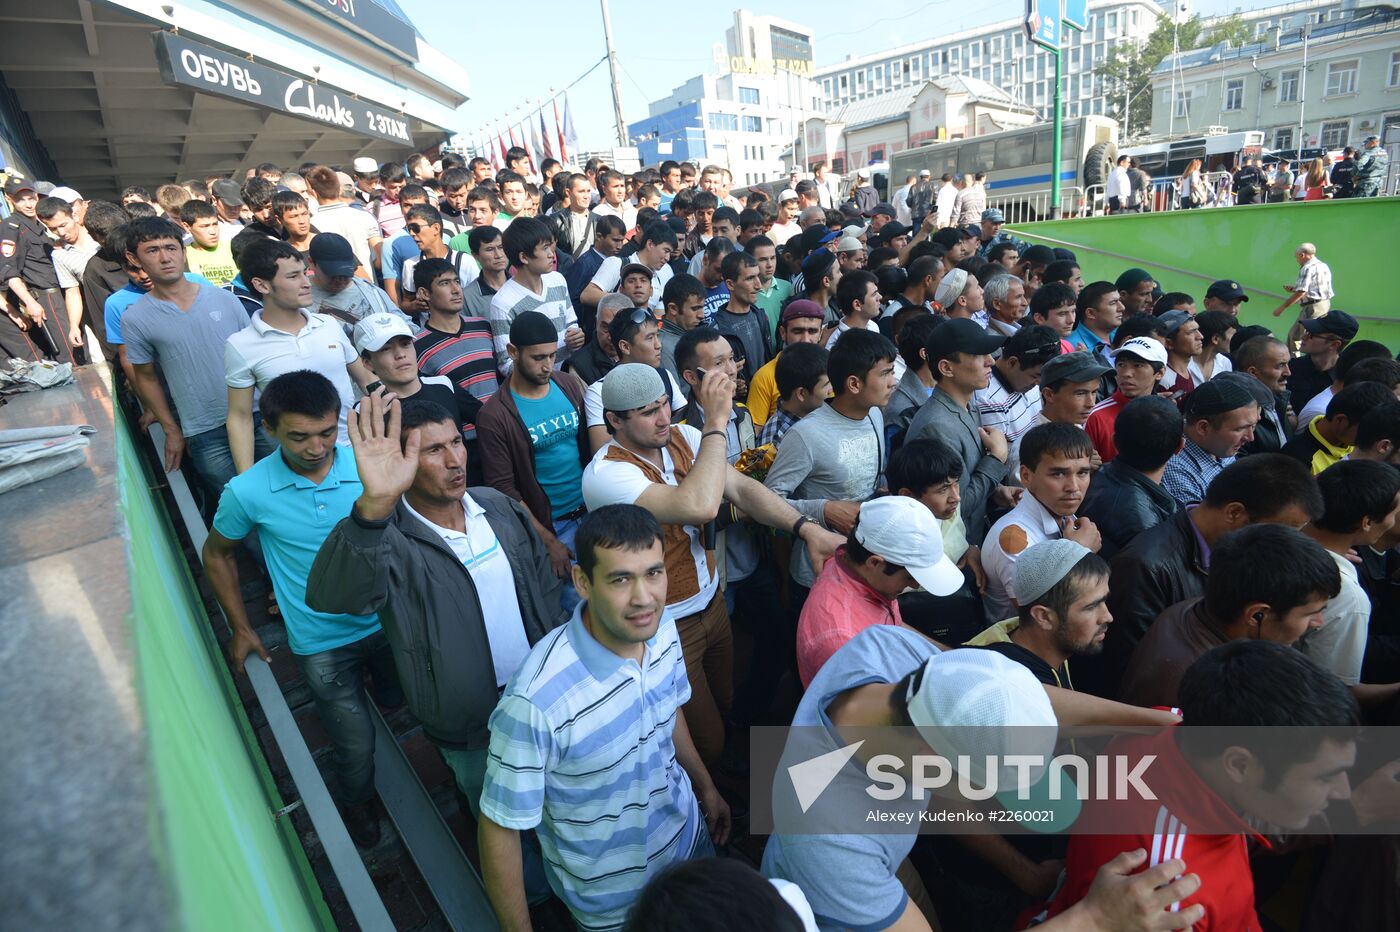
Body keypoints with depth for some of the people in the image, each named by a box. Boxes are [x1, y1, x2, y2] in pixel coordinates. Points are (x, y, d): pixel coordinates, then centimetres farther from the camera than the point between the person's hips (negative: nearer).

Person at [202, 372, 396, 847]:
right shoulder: (248, 492, -16)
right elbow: (217, 554, 3)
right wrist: (240, 628, 5)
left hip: (386, 624, 2)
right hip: (322, 644, -2)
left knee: (403, 702, 26)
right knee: (356, 745, 10)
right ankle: (355, 803, 42)